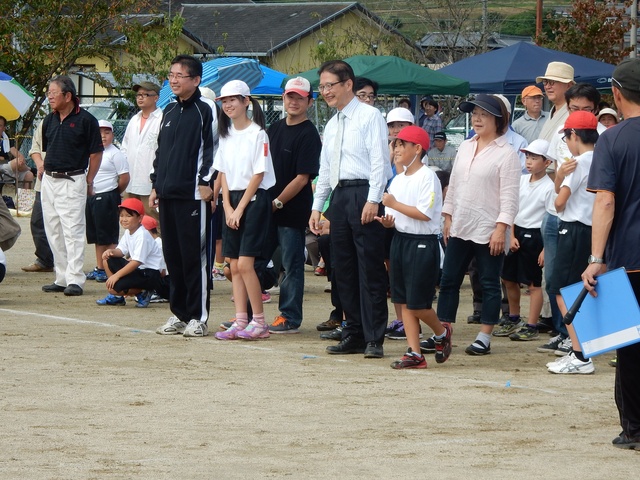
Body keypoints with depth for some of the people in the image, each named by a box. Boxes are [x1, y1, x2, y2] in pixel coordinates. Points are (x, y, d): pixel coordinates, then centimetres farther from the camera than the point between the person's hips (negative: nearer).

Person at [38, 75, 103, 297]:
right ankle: (61, 278, 16)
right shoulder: (49, 120, 11)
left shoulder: (86, 120, -8)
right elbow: (38, 147, 23)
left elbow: (96, 153, -3)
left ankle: (75, 279, -9)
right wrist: (40, 162, 7)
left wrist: (88, 182, -2)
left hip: (73, 181, -7)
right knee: (53, 232, 9)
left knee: (73, 230, -10)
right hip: (49, 180, 7)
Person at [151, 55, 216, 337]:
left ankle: (198, 317, -2)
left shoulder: (203, 112, -5)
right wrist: (156, 184, 19)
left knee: (195, 256, -5)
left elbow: (211, 149, -9)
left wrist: (206, 182, -14)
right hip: (168, 194, 8)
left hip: (193, 195, -8)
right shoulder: (169, 112, 18)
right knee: (173, 256, 9)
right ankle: (179, 314, 15)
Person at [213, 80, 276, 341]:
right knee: (234, 266, 4)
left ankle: (259, 322, -6)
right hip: (232, 201, 7)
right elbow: (223, 172, 12)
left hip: (254, 200, -7)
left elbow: (258, 175, -11)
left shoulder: (257, 134, -9)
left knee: (245, 263, -12)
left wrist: (240, 209, -12)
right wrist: (227, 206, 0)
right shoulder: (226, 134, 12)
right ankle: (240, 321, 6)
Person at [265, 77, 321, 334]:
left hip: (293, 210, -7)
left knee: (292, 265, 1)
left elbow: (302, 178, -15)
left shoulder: (309, 135, -11)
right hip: (267, 209, 7)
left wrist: (277, 203, -14)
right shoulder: (274, 129, 12)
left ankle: (290, 317, 7)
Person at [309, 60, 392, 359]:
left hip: (363, 194, -8)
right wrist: (317, 207, 17)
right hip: (339, 196, 8)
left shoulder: (369, 116, -3)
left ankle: (374, 339, -6)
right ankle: (354, 334, 12)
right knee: (344, 270, 7)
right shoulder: (332, 126, 20)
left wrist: (373, 200, -19)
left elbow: (379, 160, -11)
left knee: (370, 269, -7)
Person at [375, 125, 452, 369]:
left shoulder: (428, 177, -11)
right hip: (400, 239, 8)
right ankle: (414, 353, 7)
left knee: (417, 303, -6)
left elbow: (425, 213, -21)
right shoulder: (398, 180, 13)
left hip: (423, 243, -8)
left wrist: (394, 204, -15)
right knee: (404, 302, 4)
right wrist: (387, 221, -7)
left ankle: (441, 332, 22)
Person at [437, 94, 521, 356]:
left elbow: (509, 196, -13)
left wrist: (501, 228, -18)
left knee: (489, 284, 2)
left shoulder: (506, 153, -9)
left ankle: (484, 337, 7)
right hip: (460, 228, 7)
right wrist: (448, 217, 13)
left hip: (488, 232, -7)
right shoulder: (465, 148, 12)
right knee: (448, 281, 7)